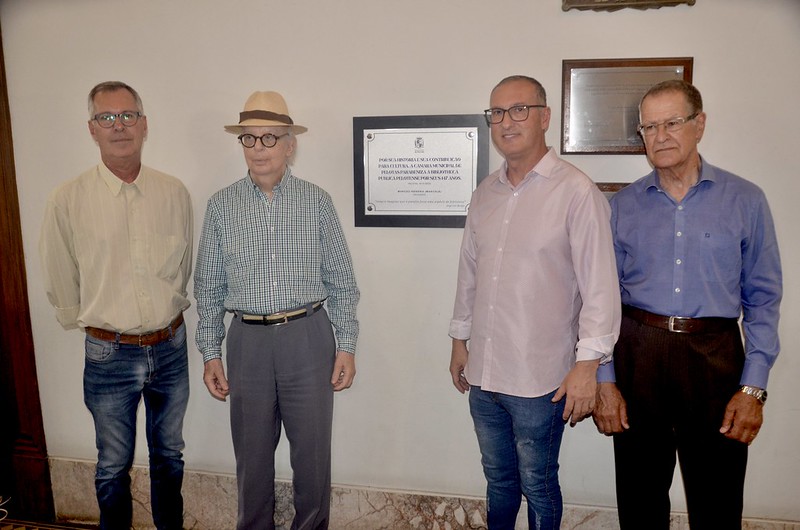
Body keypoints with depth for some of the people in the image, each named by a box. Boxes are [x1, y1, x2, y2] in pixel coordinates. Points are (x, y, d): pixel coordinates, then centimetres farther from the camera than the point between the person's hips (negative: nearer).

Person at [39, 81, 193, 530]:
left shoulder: (174, 193, -3)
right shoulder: (68, 200, -10)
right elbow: (60, 283, 0)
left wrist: (165, 312, 11)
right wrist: (94, 323, 8)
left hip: (171, 346, 2)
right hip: (109, 354, -2)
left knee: (169, 455, 20)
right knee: (114, 465, 14)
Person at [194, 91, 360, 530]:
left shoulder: (316, 201, -1)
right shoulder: (221, 205, 3)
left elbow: (341, 281, 2)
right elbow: (208, 287, 7)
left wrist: (346, 346, -2)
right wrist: (210, 353, 4)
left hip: (308, 337, -1)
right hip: (248, 340, 1)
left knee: (312, 451, 10)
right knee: (252, 453, 15)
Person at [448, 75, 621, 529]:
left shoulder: (576, 191, -13)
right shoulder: (486, 193, 7)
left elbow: (600, 286, -14)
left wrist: (587, 365, -16)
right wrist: (460, 339, 17)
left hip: (540, 379, -5)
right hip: (483, 373, 6)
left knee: (537, 485, 14)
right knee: (498, 477, 22)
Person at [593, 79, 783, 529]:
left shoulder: (745, 200, 1)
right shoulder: (623, 206, 4)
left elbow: (762, 300, 1)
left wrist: (753, 387, -6)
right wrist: (604, 381, -2)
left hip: (715, 356, -1)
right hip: (638, 353, 1)